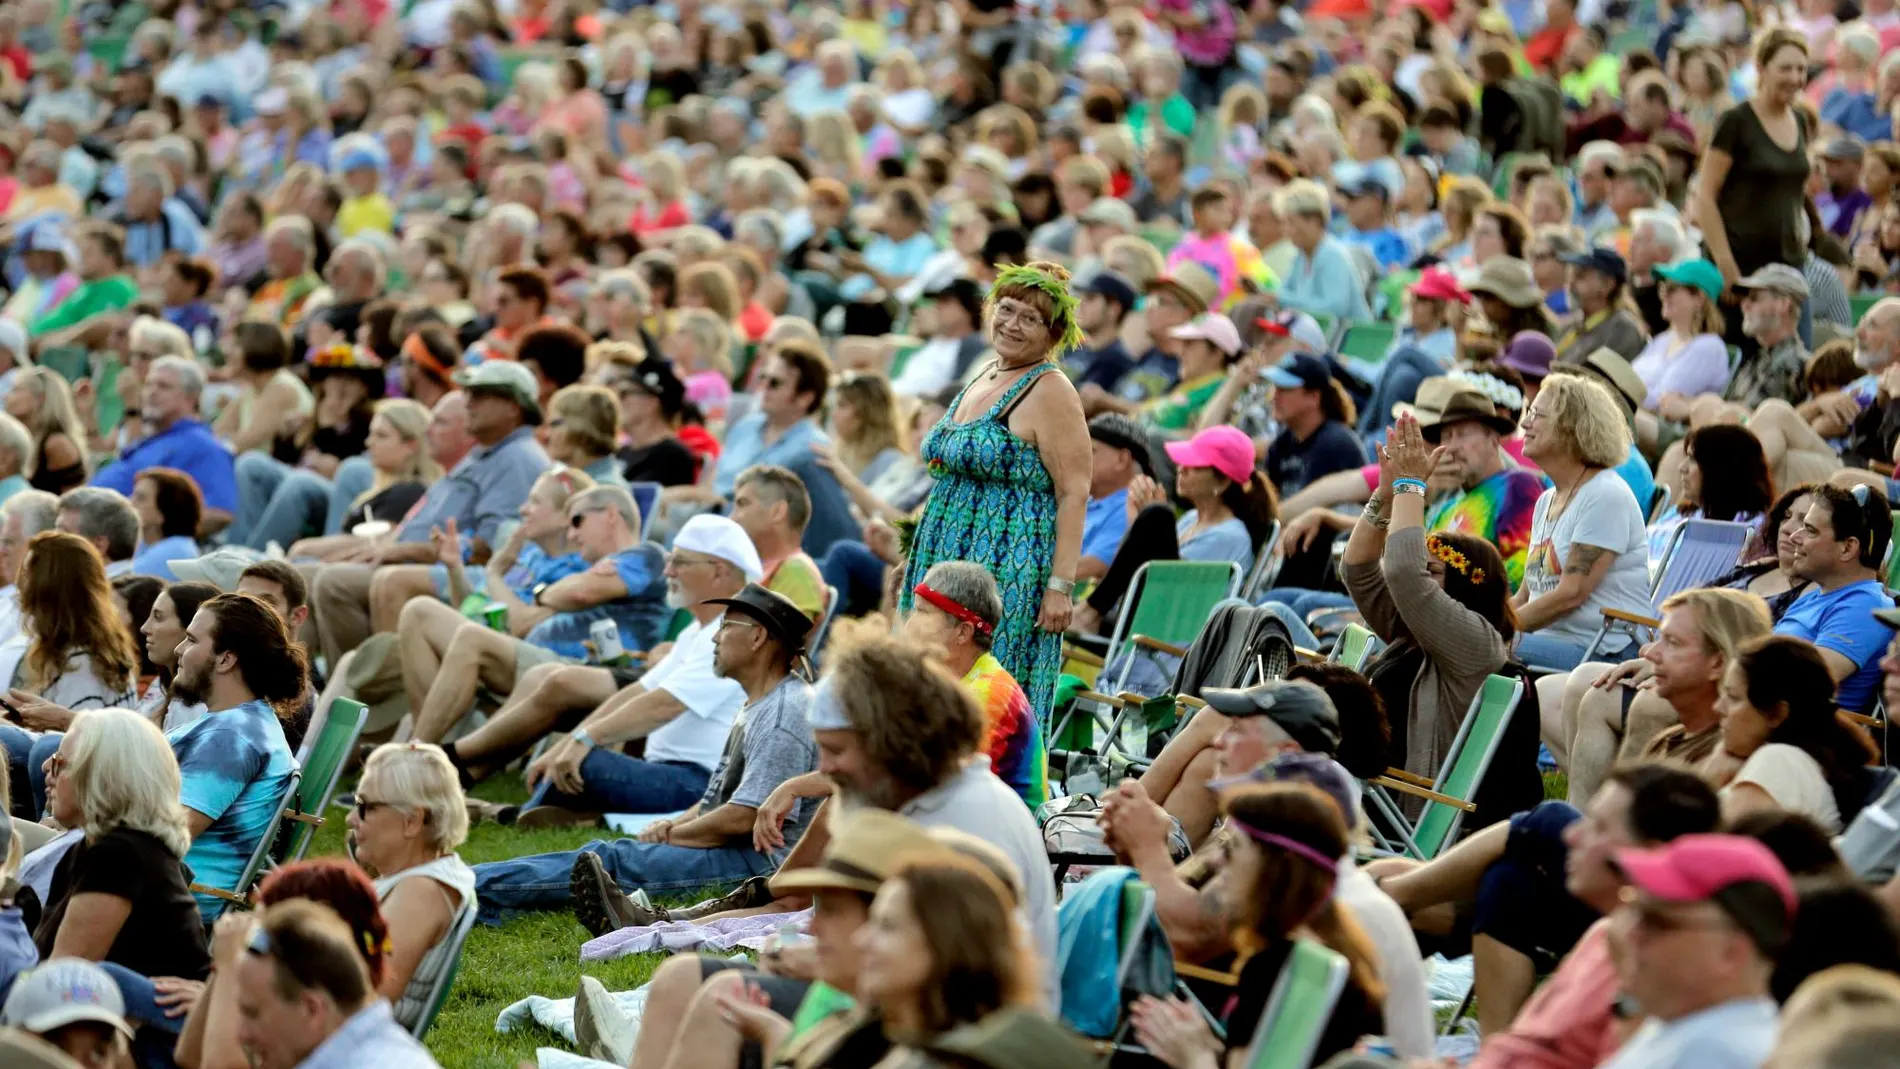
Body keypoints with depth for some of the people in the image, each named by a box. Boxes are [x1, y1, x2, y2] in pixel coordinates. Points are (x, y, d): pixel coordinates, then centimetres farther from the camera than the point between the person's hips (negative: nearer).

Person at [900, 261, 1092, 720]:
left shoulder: (1051, 392, -10)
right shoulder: (984, 378, 15)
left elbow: (1074, 494, -15)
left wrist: (1060, 586, -21)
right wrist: (918, 562, 24)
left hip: (1011, 572, -9)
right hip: (950, 568, 9)